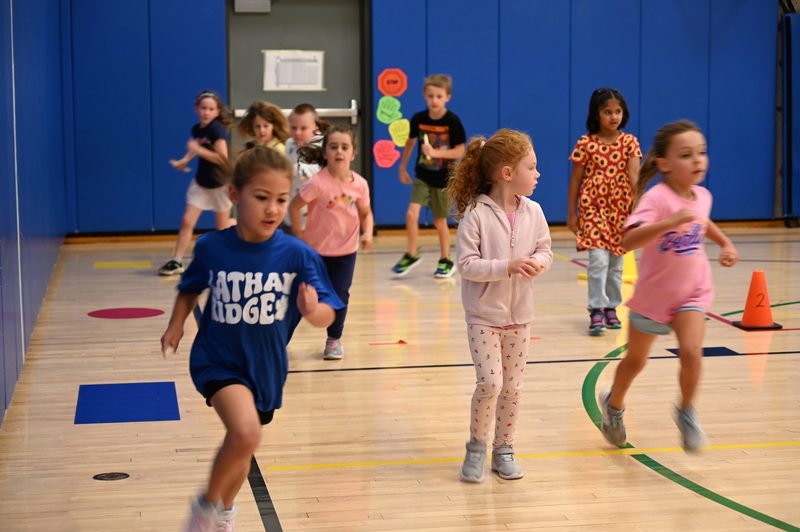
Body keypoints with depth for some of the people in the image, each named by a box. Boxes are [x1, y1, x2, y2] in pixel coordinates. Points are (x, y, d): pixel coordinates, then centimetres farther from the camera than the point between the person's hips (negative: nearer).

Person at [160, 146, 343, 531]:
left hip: (265, 367, 3)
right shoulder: (211, 248, -13)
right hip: (218, 359, -3)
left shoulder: (298, 255, -15)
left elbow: (327, 313, -14)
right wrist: (176, 325, -8)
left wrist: (313, 311, -36)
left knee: (242, 443, 22)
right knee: (246, 433, -29)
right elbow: (190, 289, 7)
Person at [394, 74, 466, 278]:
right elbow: (410, 142, 11)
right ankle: (411, 255, 5)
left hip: (443, 179, -2)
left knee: (439, 221, 9)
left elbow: (460, 151, -13)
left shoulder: (452, 121, -14)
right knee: (411, 214, -14)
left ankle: (445, 261, 27)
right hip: (422, 176, 2)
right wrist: (403, 167, 15)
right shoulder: (418, 119, -5)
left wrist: (435, 152, -25)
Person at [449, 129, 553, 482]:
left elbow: (545, 250, 9)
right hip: (484, 314, -5)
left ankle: (503, 450, 25)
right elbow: (467, 265, -18)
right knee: (490, 382, -13)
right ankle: (476, 449, 8)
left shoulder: (532, 212, -1)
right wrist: (508, 266, -27)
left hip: (519, 316, 5)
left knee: (512, 387, 9)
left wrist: (538, 262, -14)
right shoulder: (476, 214, -16)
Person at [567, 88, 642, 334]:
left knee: (616, 264, 11)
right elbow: (575, 180, 0)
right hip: (593, 208, -3)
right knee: (598, 260, -14)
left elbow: (634, 175, -10)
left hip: (620, 210, 3)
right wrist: (571, 214, 0)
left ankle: (611, 308, 23)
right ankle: (596, 310, -9)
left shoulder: (629, 142, 1)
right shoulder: (586, 143, -4)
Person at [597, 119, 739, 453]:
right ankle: (614, 404, 46)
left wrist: (726, 244, 9)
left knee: (692, 353, -20)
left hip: (692, 293, 3)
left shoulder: (702, 196, -6)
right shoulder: (657, 199, -26)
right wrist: (669, 222, -55)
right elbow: (628, 240, -44)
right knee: (635, 360, 17)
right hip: (653, 295, -3)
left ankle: (686, 411, 5)